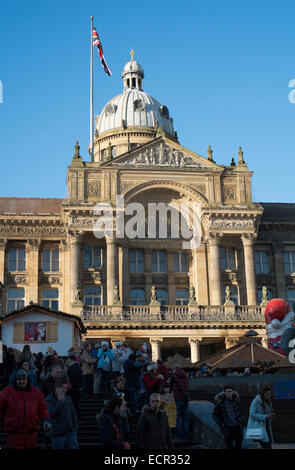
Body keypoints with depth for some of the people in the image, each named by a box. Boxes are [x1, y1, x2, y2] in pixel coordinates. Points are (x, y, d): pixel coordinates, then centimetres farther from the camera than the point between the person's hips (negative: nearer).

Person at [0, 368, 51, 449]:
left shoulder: (36, 392, 7)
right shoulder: (7, 392, -2)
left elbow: (42, 408, 14)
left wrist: (46, 419, 0)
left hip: (31, 433, 3)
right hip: (14, 433, -3)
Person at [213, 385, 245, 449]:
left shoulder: (236, 399, -1)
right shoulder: (220, 401, -9)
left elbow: (241, 411, 16)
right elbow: (215, 414, -1)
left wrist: (242, 422, 9)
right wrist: (221, 424, -10)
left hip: (237, 427, 3)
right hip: (227, 428, -2)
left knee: (239, 444, 7)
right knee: (229, 446, 4)